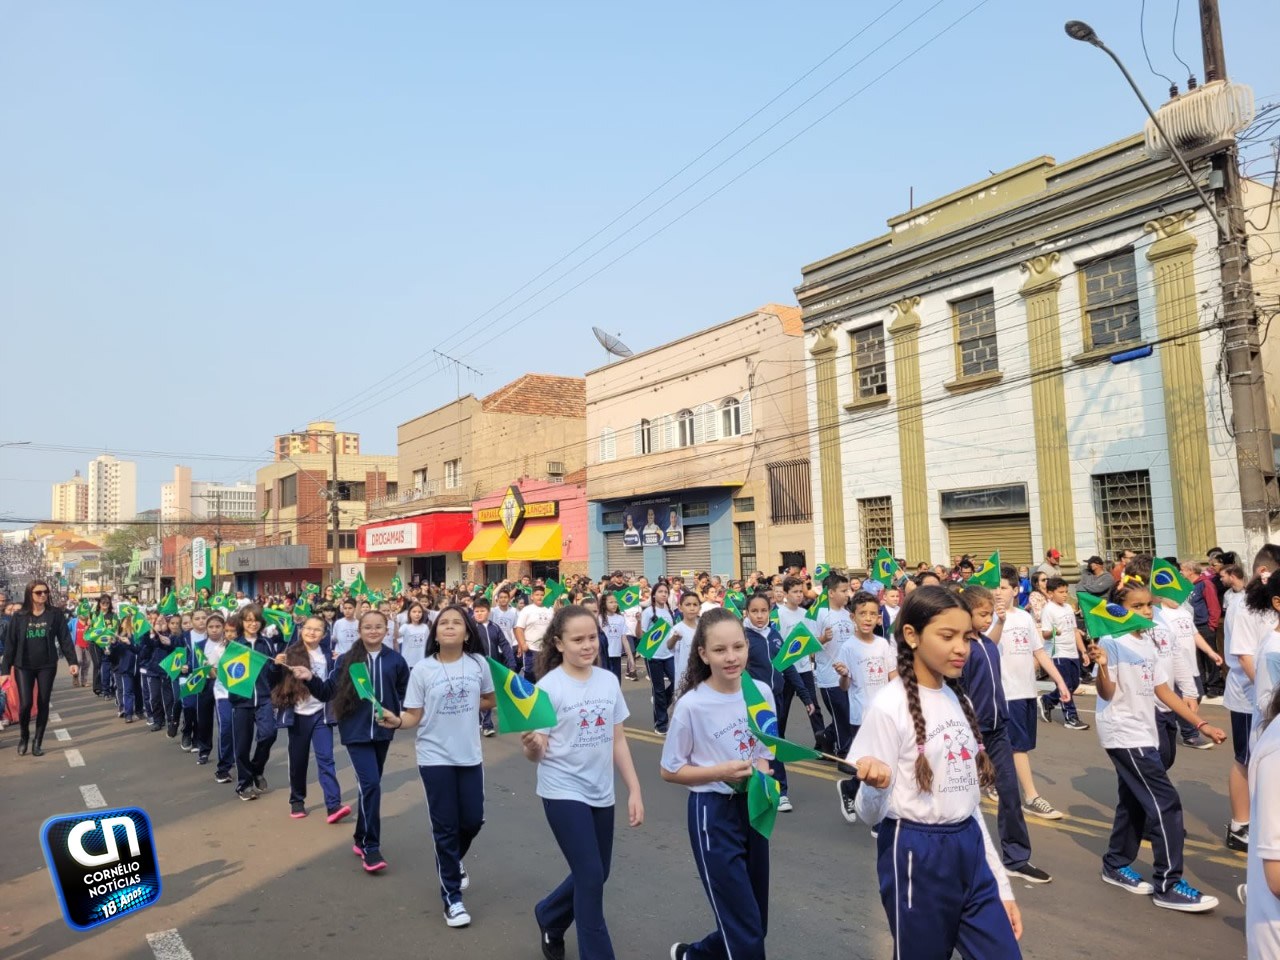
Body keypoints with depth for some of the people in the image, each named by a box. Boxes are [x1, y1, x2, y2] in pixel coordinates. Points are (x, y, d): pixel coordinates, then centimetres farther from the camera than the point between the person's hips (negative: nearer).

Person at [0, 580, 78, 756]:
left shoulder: (55, 614, -3)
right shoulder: (19, 616, -2)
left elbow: (65, 639, -4)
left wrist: (72, 661, -13)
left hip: (47, 666, 0)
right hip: (23, 667, 0)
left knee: (43, 704, 3)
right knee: (25, 703, -7)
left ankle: (38, 741, 16)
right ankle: (23, 736, 20)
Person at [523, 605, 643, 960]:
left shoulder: (609, 681, 0)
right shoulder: (549, 687, -14)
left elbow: (618, 740, 7)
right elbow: (538, 752, -13)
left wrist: (635, 791, 5)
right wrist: (531, 744, -36)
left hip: (601, 793, 6)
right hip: (563, 792, -5)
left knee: (594, 875, 16)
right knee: (590, 877, -7)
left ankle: (548, 917, 44)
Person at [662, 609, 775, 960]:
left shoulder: (762, 692, -6)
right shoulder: (691, 705, -19)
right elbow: (669, 771, -9)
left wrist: (761, 773, -10)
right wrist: (721, 772, -21)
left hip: (753, 807, 6)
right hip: (713, 812, -5)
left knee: (755, 925, 18)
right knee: (746, 931, 0)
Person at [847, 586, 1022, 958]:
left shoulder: (959, 700, 5)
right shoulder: (889, 706, -16)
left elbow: (969, 798, 13)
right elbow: (871, 813, -13)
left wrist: (1001, 884, 14)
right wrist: (877, 785, -36)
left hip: (970, 850, 6)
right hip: (917, 856, -6)